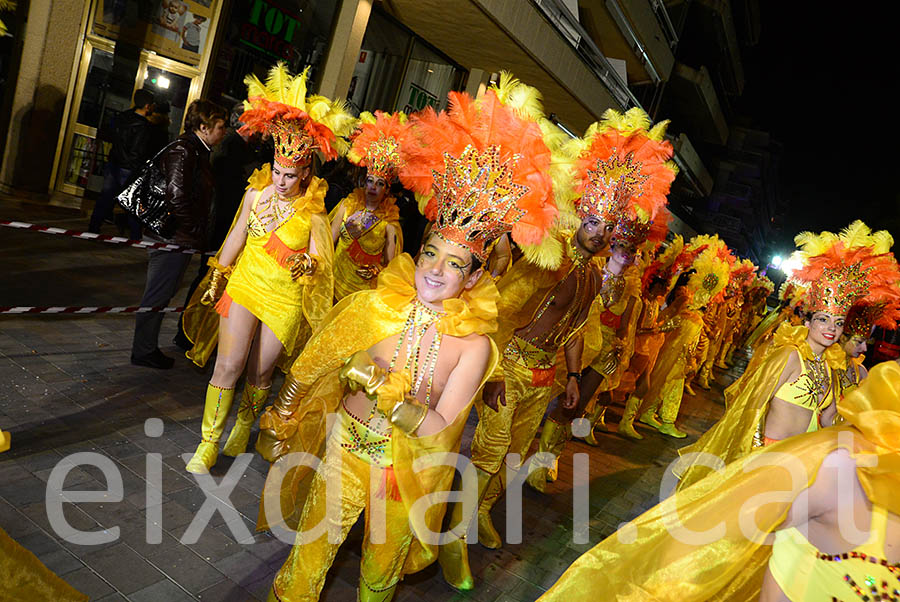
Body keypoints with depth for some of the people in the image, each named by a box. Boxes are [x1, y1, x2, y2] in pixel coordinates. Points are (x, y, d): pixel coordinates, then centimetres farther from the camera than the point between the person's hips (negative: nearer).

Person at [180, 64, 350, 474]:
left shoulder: (313, 212, -13)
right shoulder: (256, 194, -3)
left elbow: (322, 260, -9)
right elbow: (236, 237, 9)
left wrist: (307, 264, -33)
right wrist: (215, 279, 15)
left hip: (284, 300, -2)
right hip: (244, 285, 2)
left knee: (261, 371, 11)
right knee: (228, 365, -2)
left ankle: (243, 428, 39)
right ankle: (208, 444, 13)